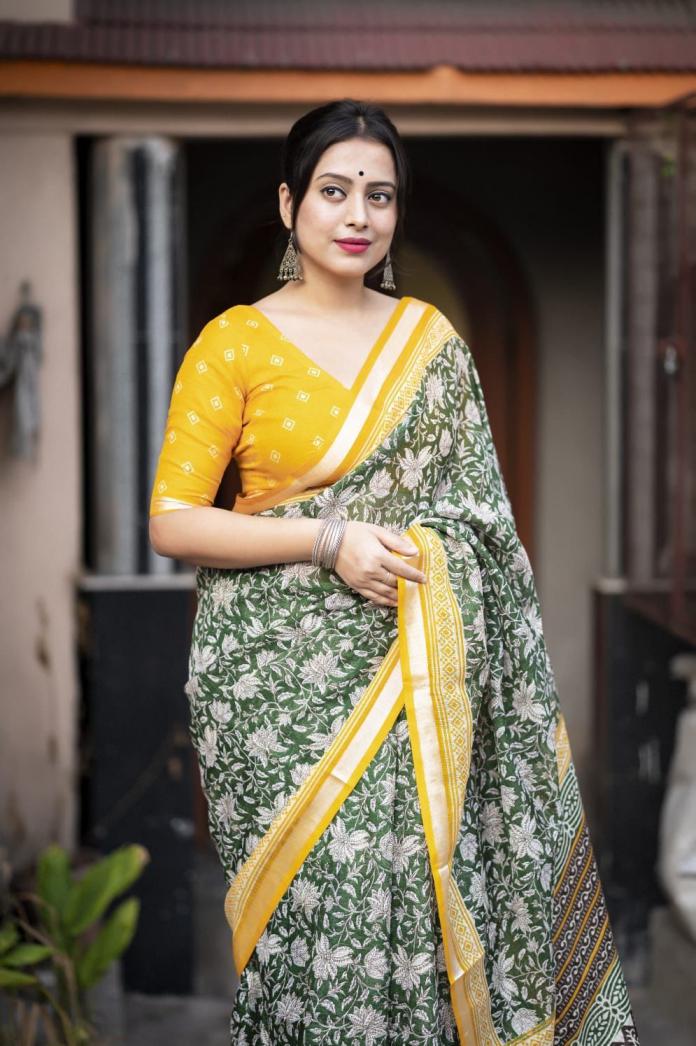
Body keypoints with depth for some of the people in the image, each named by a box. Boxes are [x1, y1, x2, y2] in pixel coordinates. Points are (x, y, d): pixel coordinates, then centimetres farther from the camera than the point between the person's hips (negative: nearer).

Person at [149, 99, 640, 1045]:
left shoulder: (431, 337, 11)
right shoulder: (234, 343, 0)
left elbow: (477, 510, 15)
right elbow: (171, 521, -4)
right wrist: (327, 540, -13)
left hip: (417, 672, 3)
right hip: (283, 674, -2)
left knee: (416, 878, -3)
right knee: (316, 892, -6)